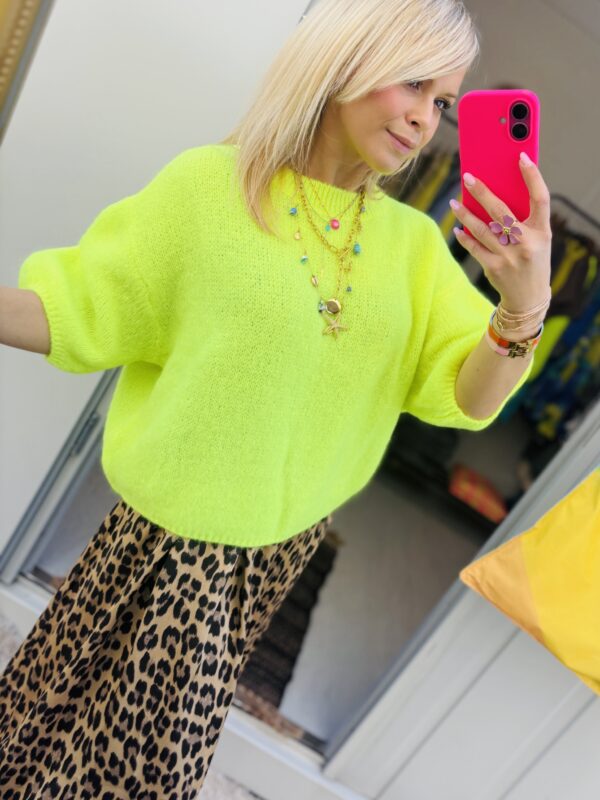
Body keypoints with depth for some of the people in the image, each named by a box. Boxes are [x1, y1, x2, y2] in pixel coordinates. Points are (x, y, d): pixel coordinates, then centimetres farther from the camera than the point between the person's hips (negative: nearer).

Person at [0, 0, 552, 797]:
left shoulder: (414, 243, -3)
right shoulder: (208, 185, -14)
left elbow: (468, 399, -8)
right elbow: (83, 311, -9)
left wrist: (525, 306, -27)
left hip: (285, 544, 4)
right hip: (177, 531, -3)